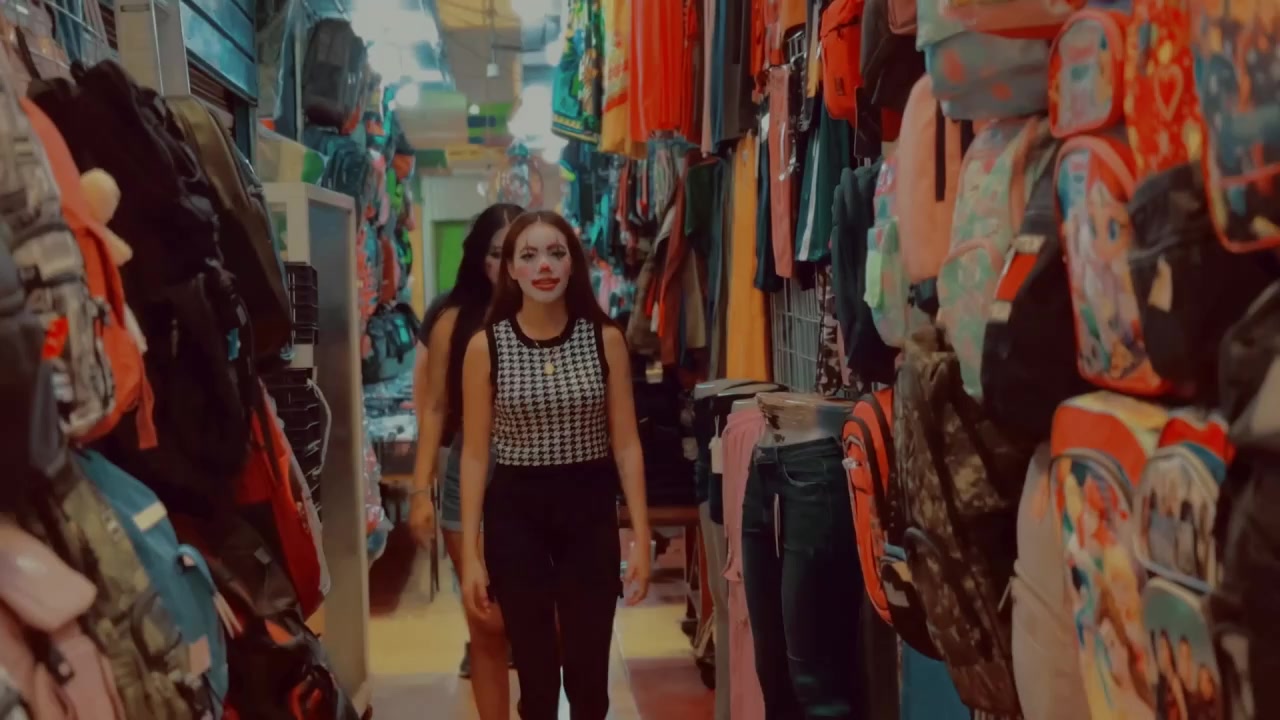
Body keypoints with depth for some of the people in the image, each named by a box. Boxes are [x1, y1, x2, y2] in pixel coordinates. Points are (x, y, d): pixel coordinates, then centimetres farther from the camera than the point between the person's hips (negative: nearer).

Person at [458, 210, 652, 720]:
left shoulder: (605, 339, -3)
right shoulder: (486, 346, -4)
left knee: (589, 669, 8)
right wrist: (471, 552, -4)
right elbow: (475, 454, -2)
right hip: (516, 511, 0)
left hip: (590, 509, 0)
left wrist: (641, 536, -4)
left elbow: (626, 445, -1)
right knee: (535, 670, 12)